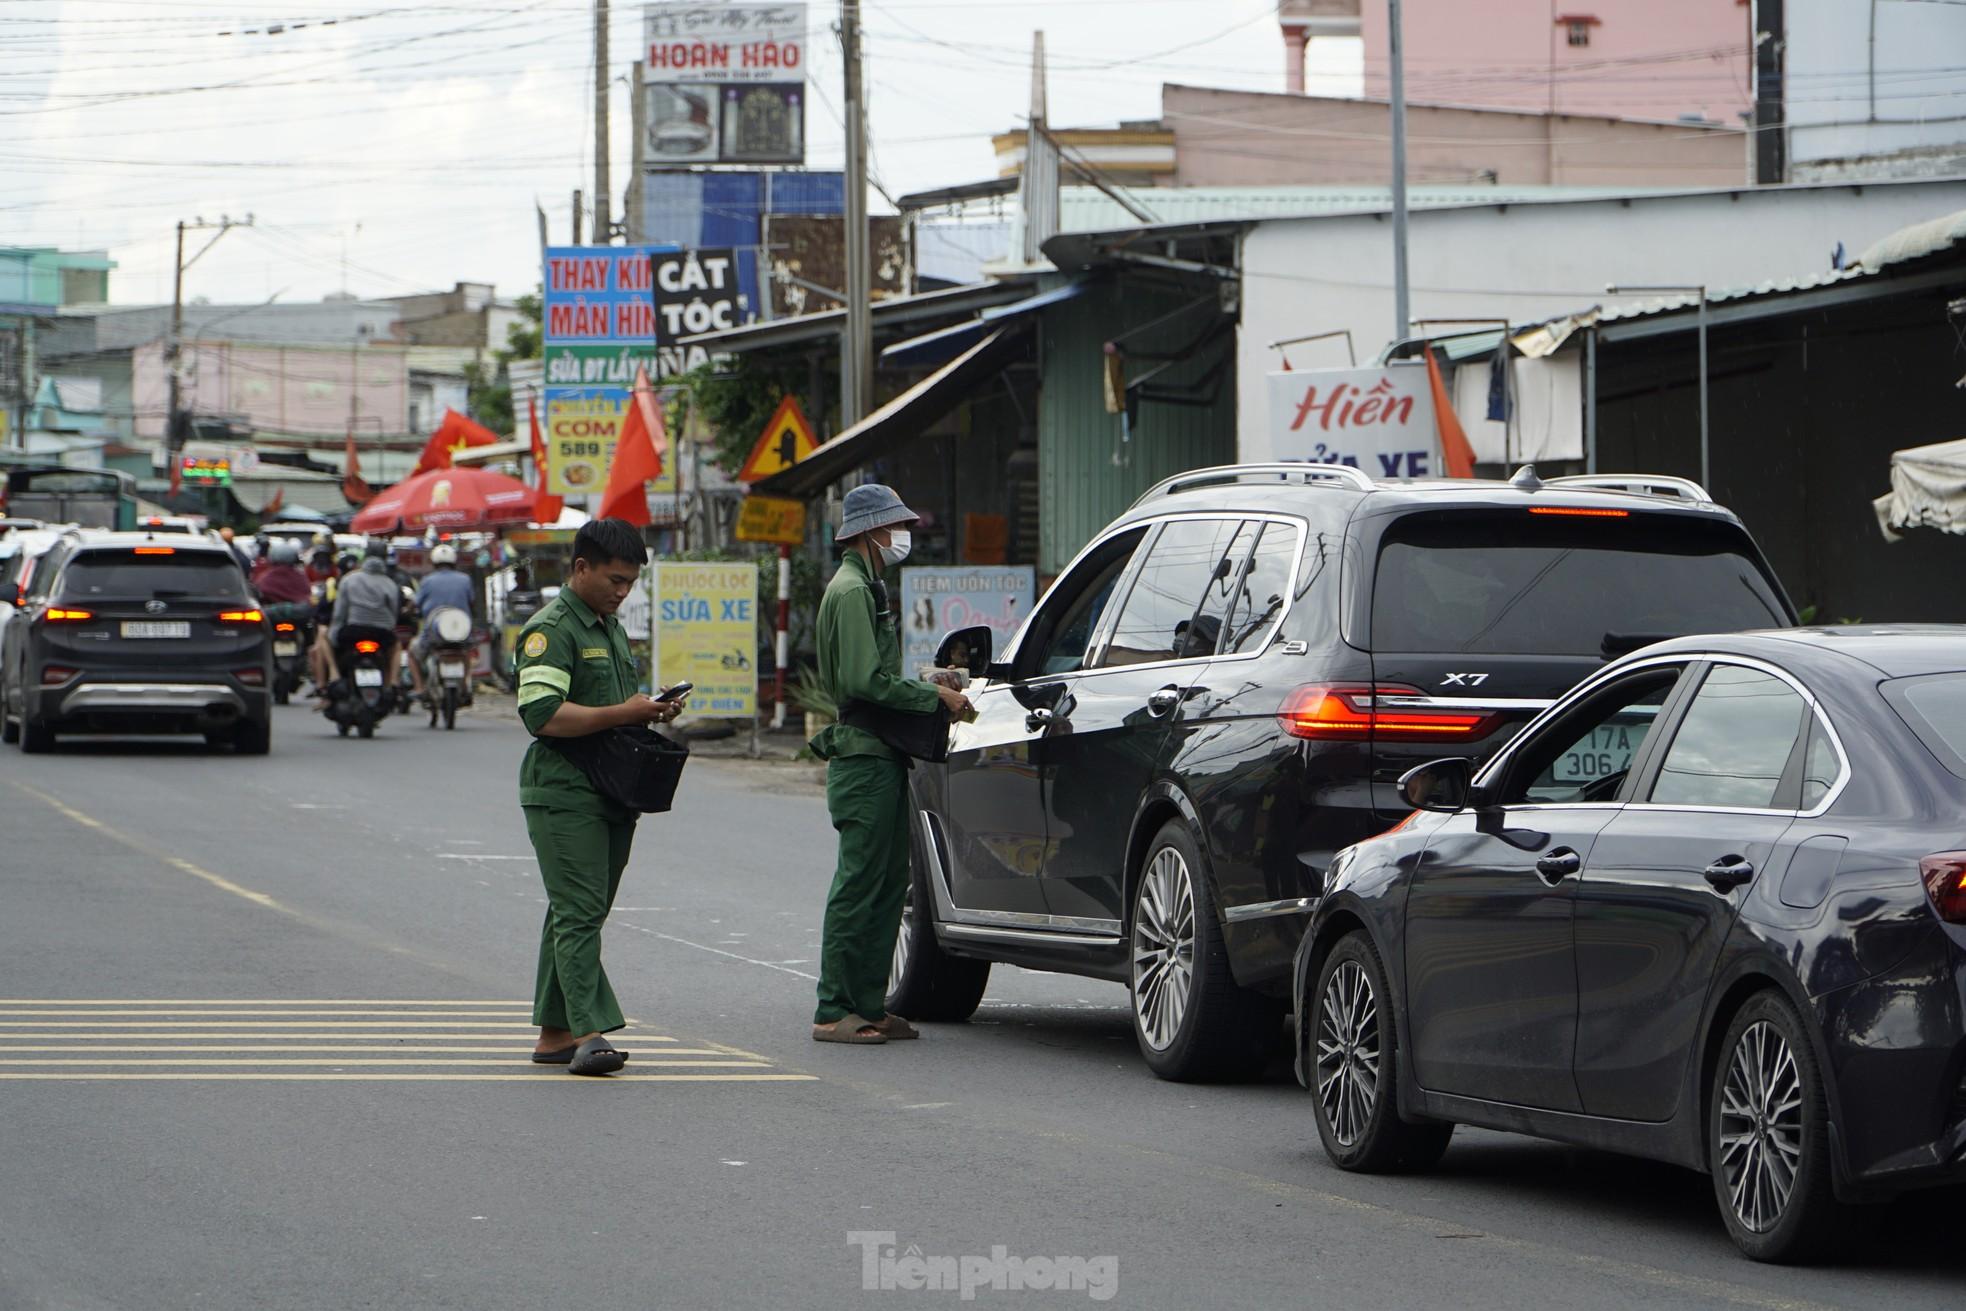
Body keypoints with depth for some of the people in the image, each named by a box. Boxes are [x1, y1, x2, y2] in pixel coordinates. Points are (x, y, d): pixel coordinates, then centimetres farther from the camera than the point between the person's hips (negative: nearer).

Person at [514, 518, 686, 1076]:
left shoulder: (611, 628, 20)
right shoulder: (550, 630, -11)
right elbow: (543, 714, -22)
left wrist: (652, 712, 10)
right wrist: (622, 713, -21)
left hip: (611, 793, 9)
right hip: (563, 793, -9)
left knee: (576, 914, 11)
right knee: (579, 913, -15)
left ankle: (555, 1033, 16)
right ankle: (589, 1033, -22)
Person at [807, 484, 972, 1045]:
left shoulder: (867, 588, 22)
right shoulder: (851, 590, -12)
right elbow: (865, 681, -21)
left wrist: (929, 686, 13)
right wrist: (934, 696, -15)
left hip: (883, 759, 11)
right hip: (864, 758, -11)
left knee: (889, 883, 10)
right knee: (859, 885, -9)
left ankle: (868, 1004, 14)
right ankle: (834, 1012, -8)